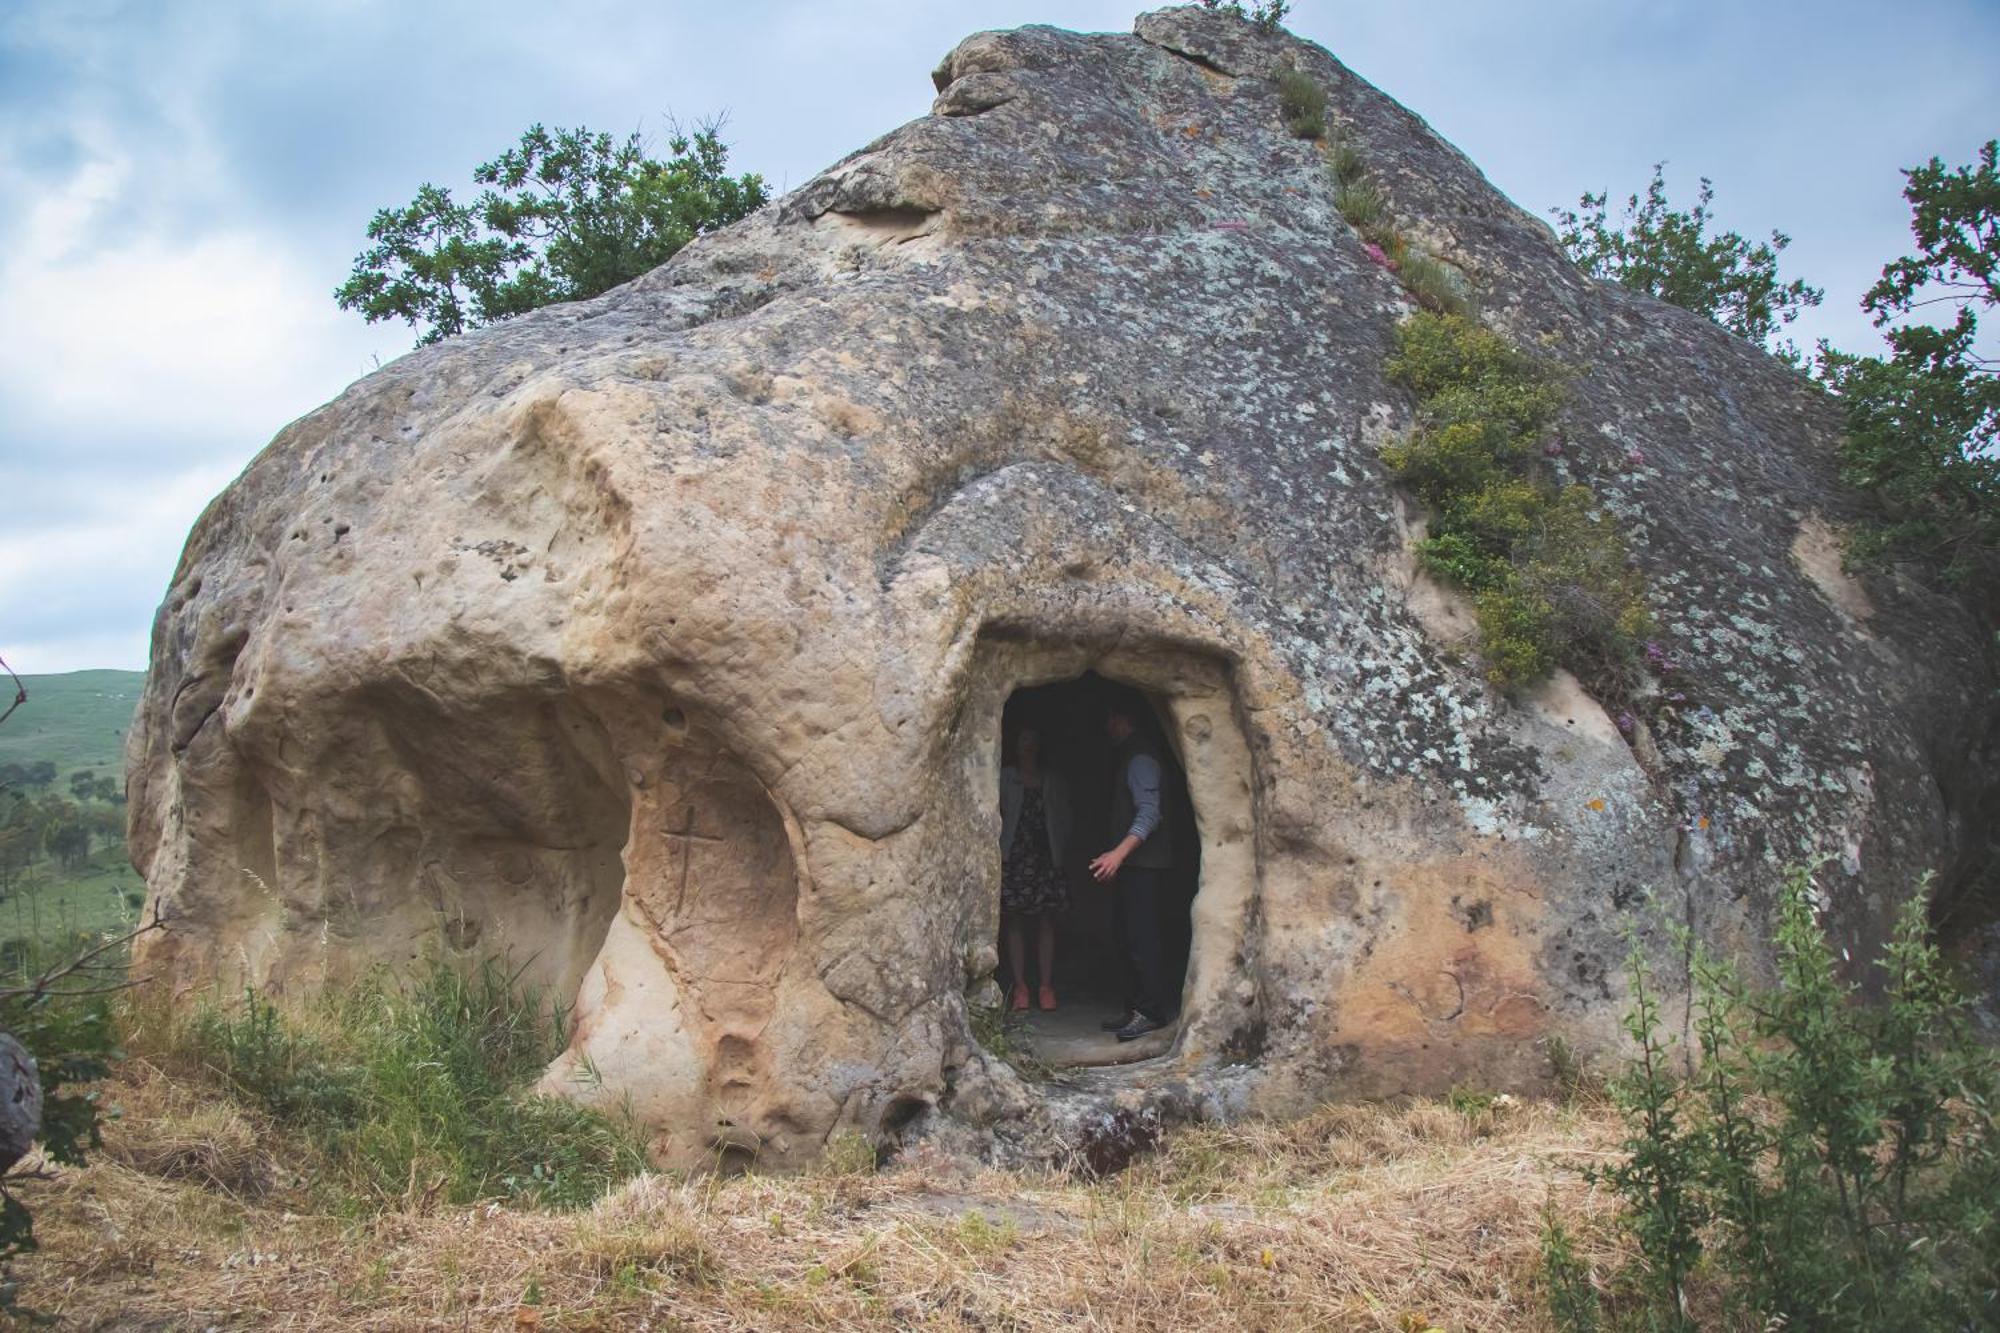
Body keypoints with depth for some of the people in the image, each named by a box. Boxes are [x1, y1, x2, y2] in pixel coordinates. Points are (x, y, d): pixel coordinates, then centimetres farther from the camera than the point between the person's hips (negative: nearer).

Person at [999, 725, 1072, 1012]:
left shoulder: (1054, 781, 14)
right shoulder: (1004, 778, 9)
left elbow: (1064, 819, 13)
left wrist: (1061, 854, 1)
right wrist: (997, 854, -7)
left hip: (1047, 859, 1)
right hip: (1013, 858, -1)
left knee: (1046, 923, 0)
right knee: (1015, 923, -1)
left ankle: (1046, 986, 3)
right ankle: (1020, 986, 3)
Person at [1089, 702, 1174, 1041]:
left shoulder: (1139, 758, -11)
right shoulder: (1127, 757, 20)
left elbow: (1150, 812, -22)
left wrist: (1120, 852, -31)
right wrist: (1117, 860, 24)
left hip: (1144, 863, -11)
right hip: (1132, 864, 11)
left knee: (1141, 937, -12)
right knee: (1131, 937, 11)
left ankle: (1152, 1012, -10)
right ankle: (1136, 1009, 16)